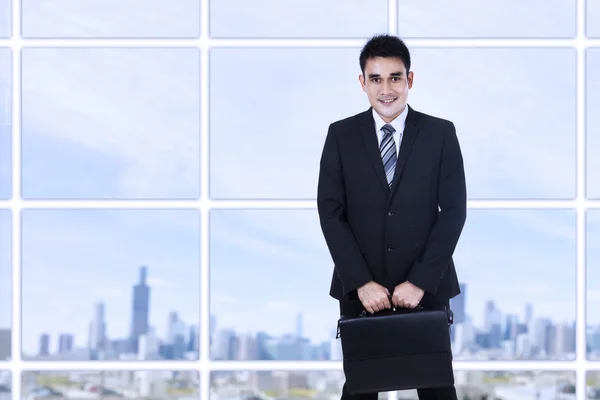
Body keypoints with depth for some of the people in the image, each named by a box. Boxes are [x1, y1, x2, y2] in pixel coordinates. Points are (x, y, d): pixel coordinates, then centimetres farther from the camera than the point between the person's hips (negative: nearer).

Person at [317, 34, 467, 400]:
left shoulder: (441, 134, 0)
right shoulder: (341, 135, 2)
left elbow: (453, 211, -4)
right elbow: (331, 212, -2)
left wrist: (420, 282, -12)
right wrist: (361, 282, -12)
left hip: (427, 287, 0)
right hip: (359, 289, 1)